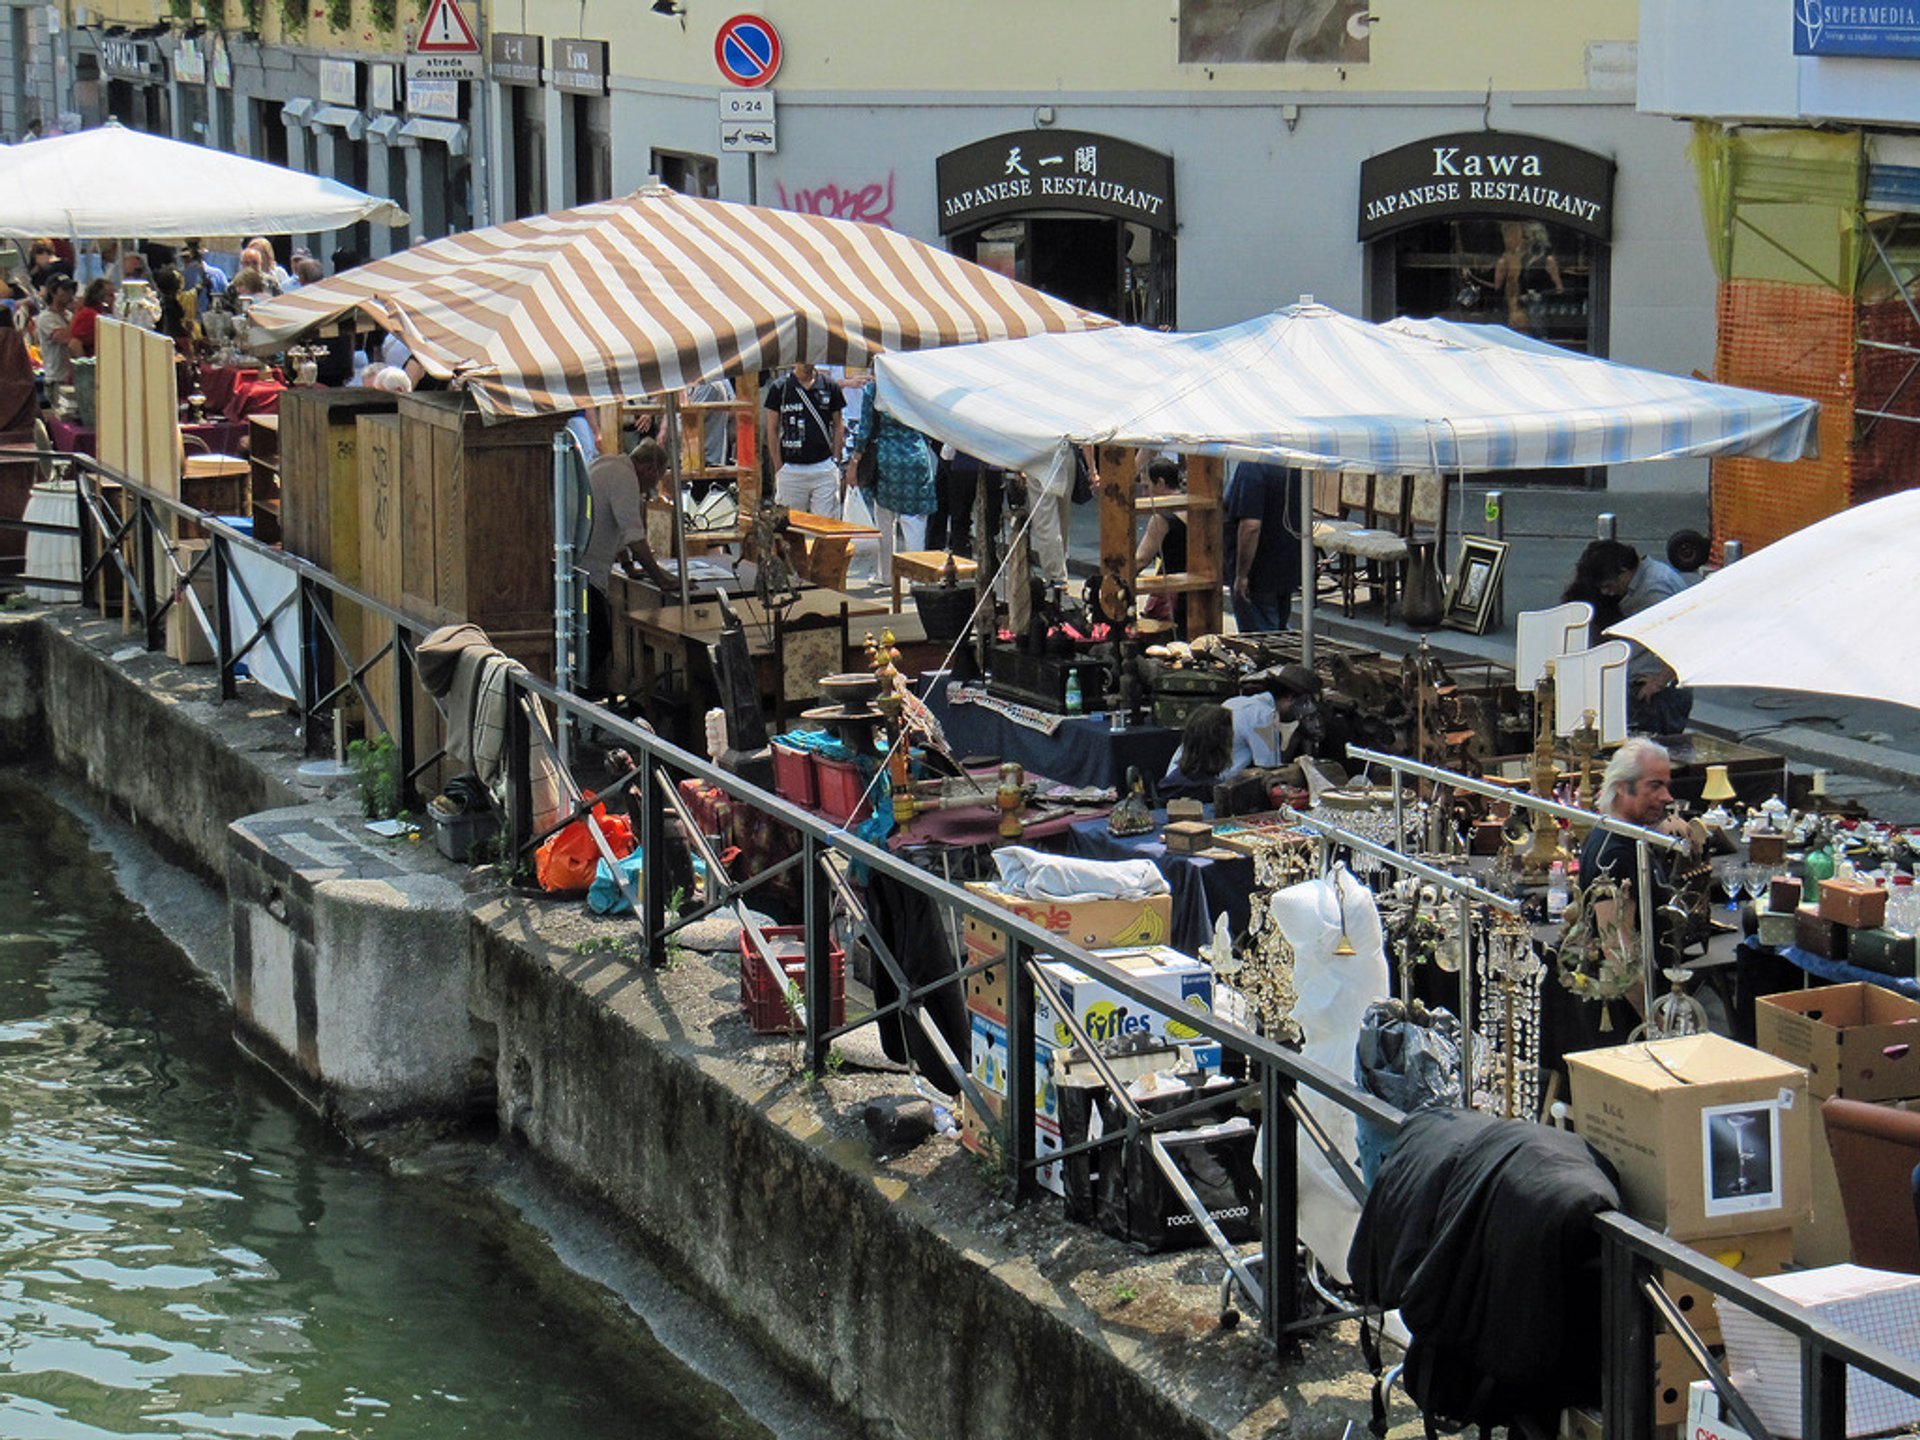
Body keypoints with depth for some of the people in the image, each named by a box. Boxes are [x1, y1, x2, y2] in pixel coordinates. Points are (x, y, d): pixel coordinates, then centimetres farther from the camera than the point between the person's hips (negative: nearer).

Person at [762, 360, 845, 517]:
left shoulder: (830, 387, 7)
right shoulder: (779, 388, 1)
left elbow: (838, 426, 12)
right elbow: (772, 430, 3)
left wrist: (836, 462, 4)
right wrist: (778, 468, -2)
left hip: (824, 468, 1)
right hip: (791, 468, -1)